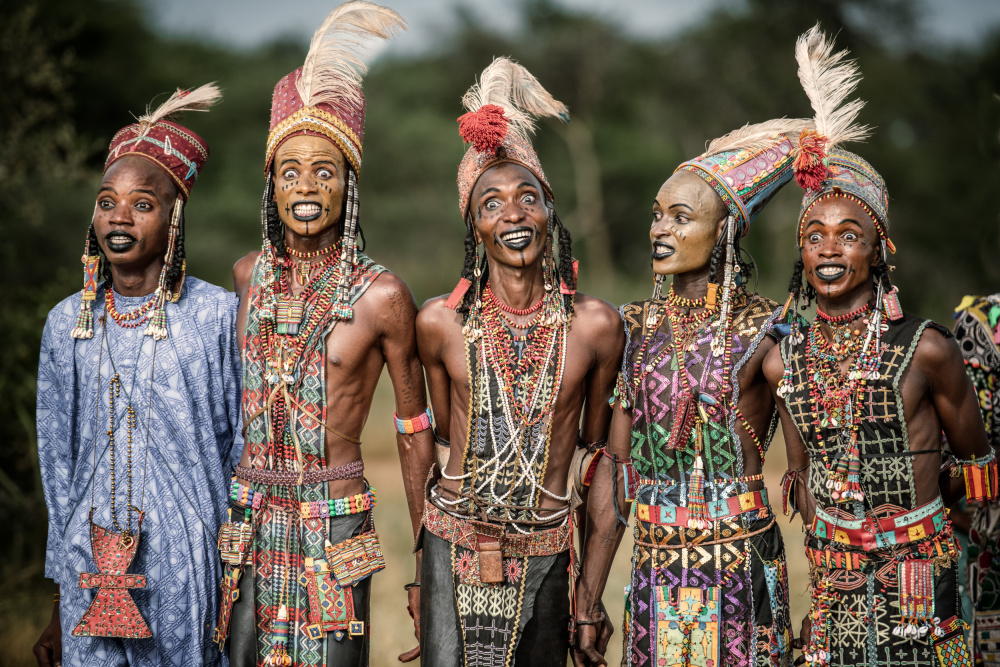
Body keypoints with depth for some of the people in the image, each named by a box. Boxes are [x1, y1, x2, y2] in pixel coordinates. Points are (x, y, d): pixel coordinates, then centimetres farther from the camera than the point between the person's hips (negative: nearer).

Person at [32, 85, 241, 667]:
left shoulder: (217, 314, -4)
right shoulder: (68, 323, 5)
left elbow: (243, 451, 0)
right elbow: (57, 462, 10)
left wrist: (239, 576, -1)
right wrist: (62, 603, 9)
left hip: (190, 571, -2)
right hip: (93, 571, 3)